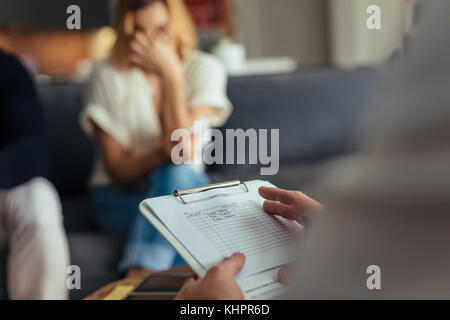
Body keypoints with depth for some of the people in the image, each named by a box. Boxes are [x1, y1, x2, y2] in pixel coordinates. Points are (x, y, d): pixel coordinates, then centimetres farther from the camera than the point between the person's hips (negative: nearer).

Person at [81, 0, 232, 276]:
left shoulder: (204, 69, -6)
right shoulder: (108, 75, -8)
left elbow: (184, 150, -19)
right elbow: (117, 170, -10)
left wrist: (171, 74, -23)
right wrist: (162, 152, -30)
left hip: (186, 189, 1)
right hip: (120, 198, -1)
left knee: (176, 173, -33)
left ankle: (138, 276, -39)